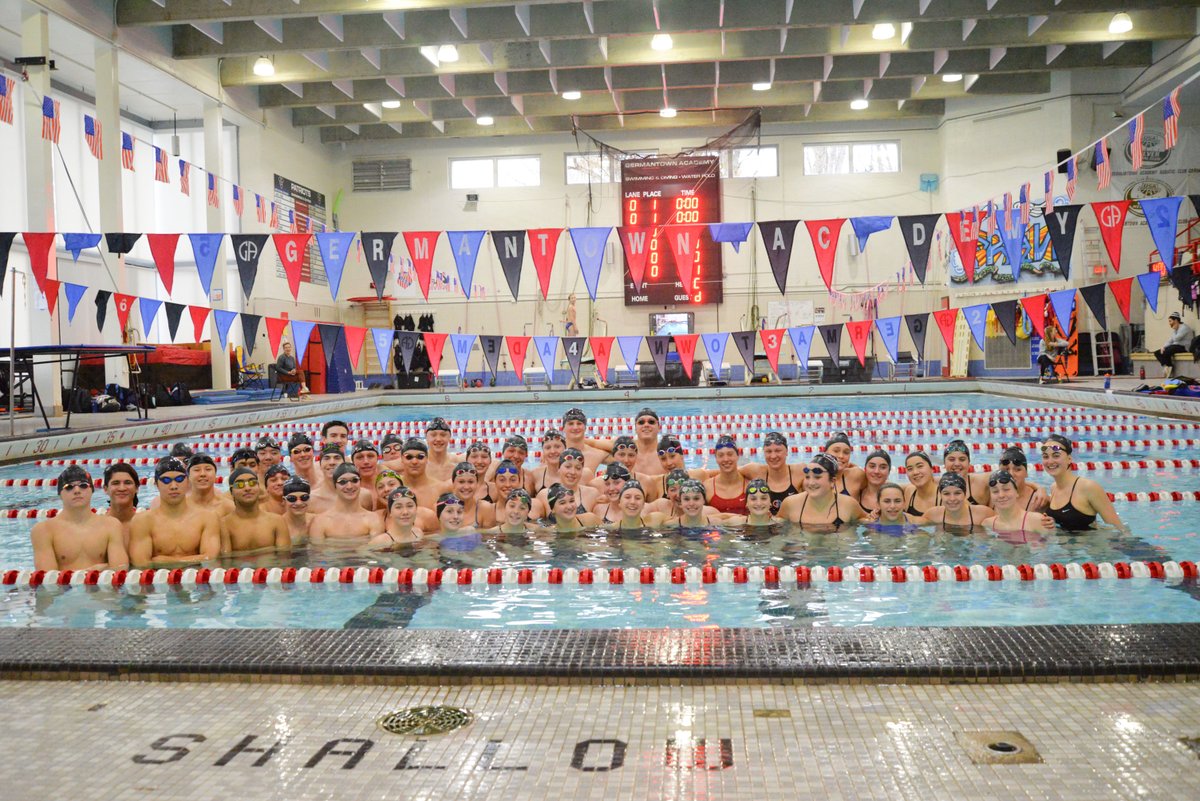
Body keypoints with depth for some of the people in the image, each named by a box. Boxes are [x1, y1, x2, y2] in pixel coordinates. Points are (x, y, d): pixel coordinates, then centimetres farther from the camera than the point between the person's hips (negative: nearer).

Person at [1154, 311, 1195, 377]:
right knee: (1157, 353, -5)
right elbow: (1170, 341, 15)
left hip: (1183, 347, -9)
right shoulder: (1175, 329, 17)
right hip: (1175, 346, 9)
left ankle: (1170, 367, -14)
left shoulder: (1184, 327, -11)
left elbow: (1176, 339, -21)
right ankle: (1166, 366, -21)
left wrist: (1174, 330, -8)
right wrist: (1163, 347, -3)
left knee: (1165, 352, -32)